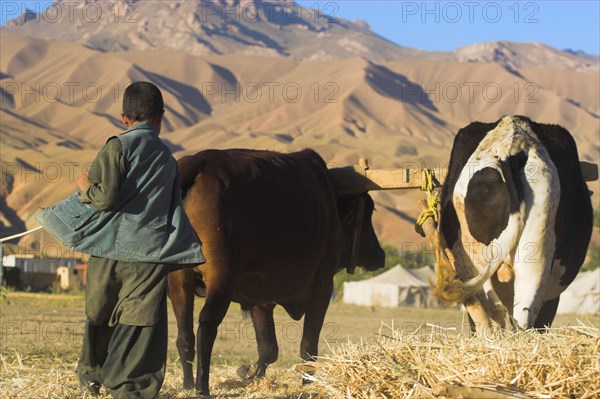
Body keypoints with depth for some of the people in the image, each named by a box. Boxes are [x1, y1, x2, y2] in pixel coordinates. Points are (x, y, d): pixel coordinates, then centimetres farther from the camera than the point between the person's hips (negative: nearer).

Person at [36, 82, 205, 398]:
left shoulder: (118, 147, -5)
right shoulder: (167, 159, 11)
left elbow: (106, 196, -13)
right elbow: (174, 211, 14)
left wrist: (84, 187, 5)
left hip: (111, 249, -2)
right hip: (152, 256, 2)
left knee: (98, 315, 17)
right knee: (141, 323, 0)